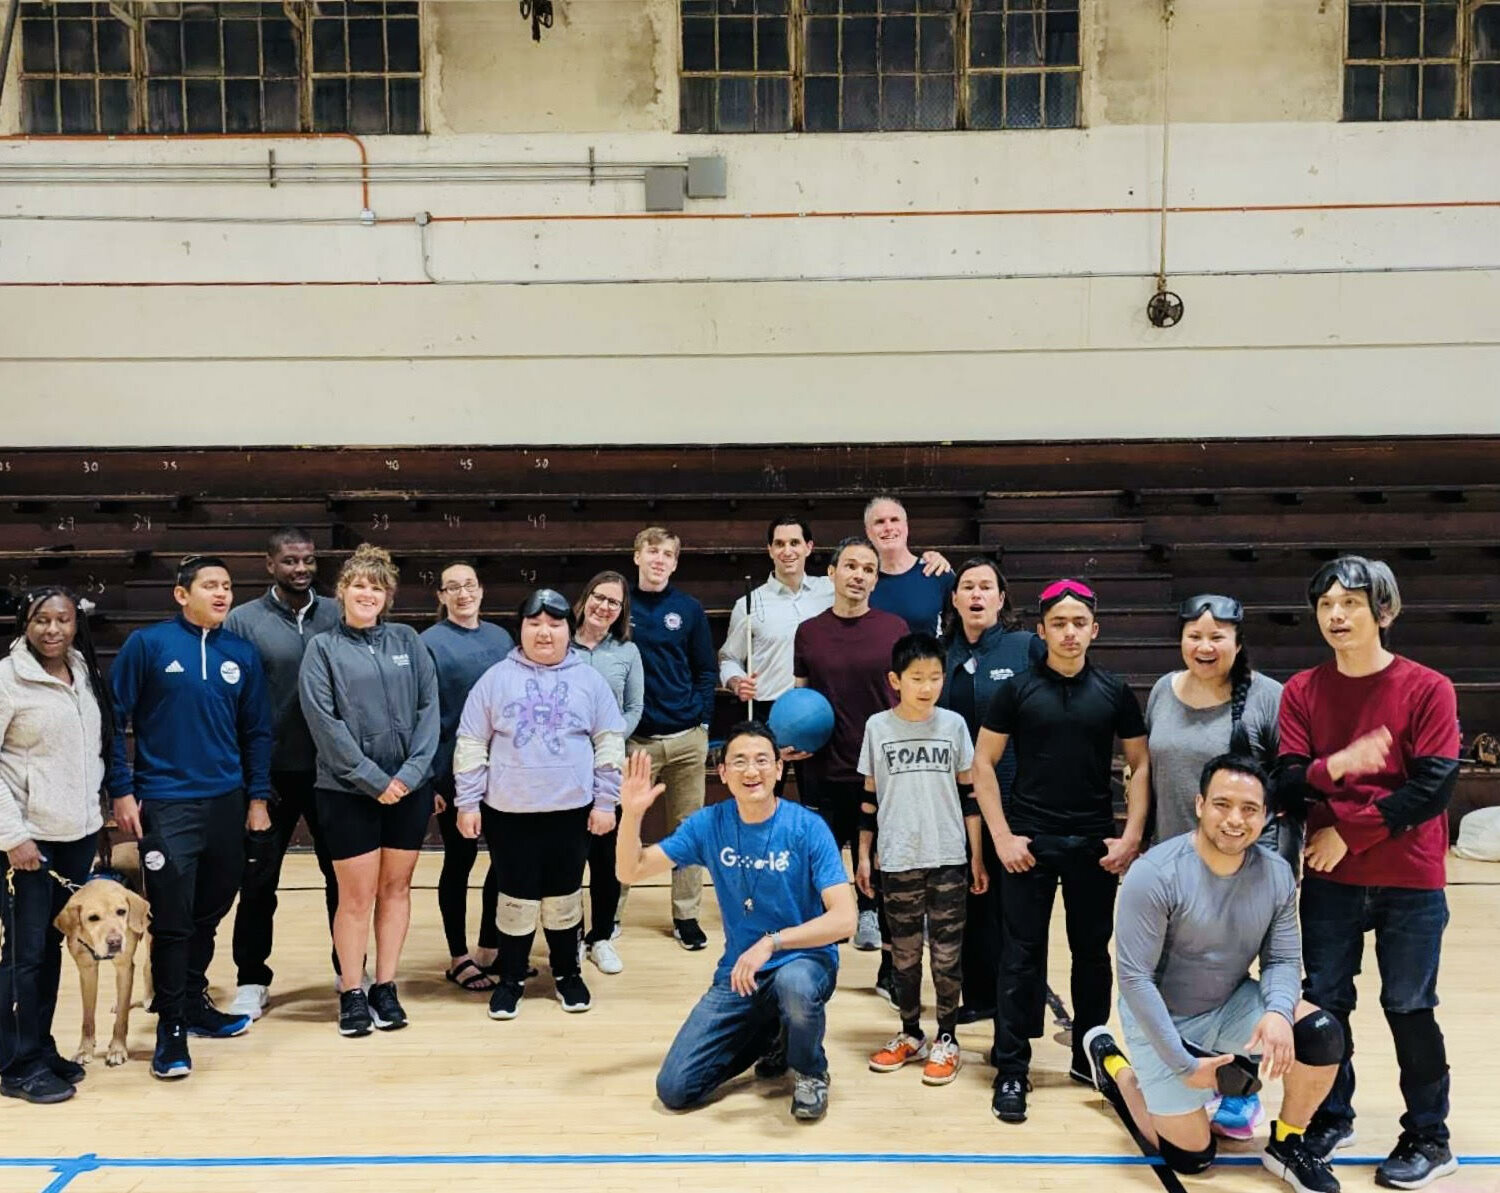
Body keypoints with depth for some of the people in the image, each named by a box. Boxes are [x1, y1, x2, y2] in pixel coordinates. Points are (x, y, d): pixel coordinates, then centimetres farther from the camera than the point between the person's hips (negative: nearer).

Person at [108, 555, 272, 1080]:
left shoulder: (243, 653, 5)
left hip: (226, 803, 4)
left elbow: (256, 732, 10)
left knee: (210, 913, 15)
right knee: (172, 921, -3)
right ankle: (171, 1028, 9)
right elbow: (113, 720, -4)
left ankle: (194, 1002, 32)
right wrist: (121, 791, -7)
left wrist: (257, 798, 7)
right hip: (165, 804, -4)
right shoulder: (147, 644, -5)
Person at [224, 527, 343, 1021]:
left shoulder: (336, 617, 2)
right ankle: (252, 981, 24)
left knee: (342, 873, 11)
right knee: (258, 879, 9)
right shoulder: (243, 621, -4)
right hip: (271, 773, -2)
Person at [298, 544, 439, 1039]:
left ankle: (385, 987, 21)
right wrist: (374, 779, -13)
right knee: (357, 896, 2)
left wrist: (410, 773, -10)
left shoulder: (407, 640, 6)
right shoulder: (323, 648, -1)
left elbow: (429, 708, 1)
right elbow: (325, 723, -9)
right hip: (348, 791, -3)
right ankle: (352, 993, 16)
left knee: (396, 887, 10)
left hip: (409, 788, 3)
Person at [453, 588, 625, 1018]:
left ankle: (568, 973, 29)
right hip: (509, 812, -1)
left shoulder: (589, 679, 3)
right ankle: (511, 978, 24)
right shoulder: (496, 678, 0)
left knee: (565, 896, 11)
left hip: (572, 810, 1)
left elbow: (610, 743, 4)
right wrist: (467, 802, -2)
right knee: (517, 897, 7)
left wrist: (606, 801, 0)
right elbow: (471, 744, 2)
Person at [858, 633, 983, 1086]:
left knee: (947, 952, 5)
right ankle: (910, 1035, 26)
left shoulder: (954, 724, 0)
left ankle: (946, 1039, 19)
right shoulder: (878, 727, 0)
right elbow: (869, 797, 6)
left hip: (948, 859, 0)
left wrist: (977, 854, 3)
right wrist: (863, 854, 6)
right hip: (897, 860, 0)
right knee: (903, 952, 11)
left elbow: (969, 793, 4)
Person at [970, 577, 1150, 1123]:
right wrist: (1002, 834, -7)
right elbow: (982, 763, -1)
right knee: (1021, 956, 2)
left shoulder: (1114, 691, 2)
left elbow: (1140, 764, 6)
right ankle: (1011, 1071, 10)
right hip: (1029, 842, -2)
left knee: (1092, 952, 13)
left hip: (1096, 844, 2)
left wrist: (1131, 835, -2)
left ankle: (1089, 1056, 29)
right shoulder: (1017, 689, -3)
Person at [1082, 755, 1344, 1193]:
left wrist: (1278, 1012, -27)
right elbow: (1135, 979, -25)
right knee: (1191, 1156, 3)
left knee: (1322, 1034, -20)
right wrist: (1182, 1063, -24)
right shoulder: (1154, 875, -28)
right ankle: (1112, 1062, 27)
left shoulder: (1277, 874, -11)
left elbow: (1284, 959, -5)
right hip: (1161, 1018, -4)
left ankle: (1286, 1143, 6)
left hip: (1231, 1005, 5)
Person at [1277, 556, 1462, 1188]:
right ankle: (1332, 1118, 29)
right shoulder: (1302, 691, 1)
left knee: (1409, 1008, 6)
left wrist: (1349, 833, -15)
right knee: (1324, 1002, 11)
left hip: (1409, 880, -3)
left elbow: (1434, 787, -14)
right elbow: (1288, 781, -5)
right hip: (1329, 879, 3)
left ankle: (1429, 1138, 23)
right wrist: (1333, 767, -27)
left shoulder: (1427, 688, -8)